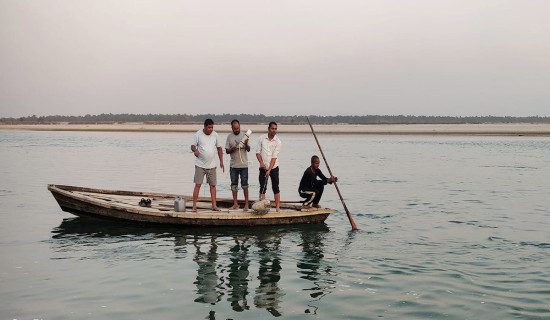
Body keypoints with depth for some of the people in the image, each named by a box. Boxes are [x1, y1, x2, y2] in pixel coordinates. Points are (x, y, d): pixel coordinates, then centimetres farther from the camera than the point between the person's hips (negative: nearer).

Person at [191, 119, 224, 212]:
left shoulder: (215, 135, 3)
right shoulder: (198, 134, -6)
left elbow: (219, 148, 11)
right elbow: (193, 145, -4)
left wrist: (221, 161, 5)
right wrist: (195, 150, -28)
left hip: (211, 165, 3)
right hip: (200, 165, -3)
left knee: (213, 185, 6)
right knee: (197, 184, -5)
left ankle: (214, 205, 12)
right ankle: (194, 206, -2)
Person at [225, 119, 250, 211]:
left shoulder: (244, 135, 0)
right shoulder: (229, 136, 6)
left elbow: (248, 150, -4)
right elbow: (227, 151, 6)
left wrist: (246, 144, -24)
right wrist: (232, 149, -15)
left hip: (243, 165, -3)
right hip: (233, 165, 3)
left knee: (244, 184, -2)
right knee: (234, 185, 7)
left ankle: (246, 204, 4)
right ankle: (235, 204, 14)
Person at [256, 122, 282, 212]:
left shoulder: (278, 142, -8)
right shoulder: (262, 138, 0)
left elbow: (274, 157, -13)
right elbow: (258, 152, 4)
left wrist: (269, 170, -20)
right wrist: (261, 163, -12)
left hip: (273, 167, -2)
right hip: (263, 167, 2)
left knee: (275, 188, 2)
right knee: (262, 187, 1)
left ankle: (277, 208, 5)